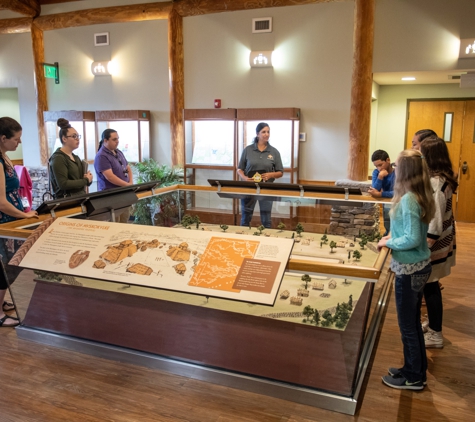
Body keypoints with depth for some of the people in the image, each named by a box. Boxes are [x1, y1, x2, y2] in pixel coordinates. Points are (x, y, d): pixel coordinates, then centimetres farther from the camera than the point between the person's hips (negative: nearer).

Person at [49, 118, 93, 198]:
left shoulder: (75, 157, 14)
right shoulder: (58, 159, -10)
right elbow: (63, 184, -19)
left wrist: (88, 178, -3)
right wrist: (86, 180, -11)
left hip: (80, 197, 7)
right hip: (66, 200, -7)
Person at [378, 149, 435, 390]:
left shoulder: (407, 200, -23)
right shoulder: (421, 197, 5)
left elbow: (413, 239, -25)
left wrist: (389, 242, -12)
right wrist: (393, 237, 6)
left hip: (409, 270, -9)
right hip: (420, 266, 9)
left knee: (407, 325, 7)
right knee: (413, 322, 21)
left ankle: (413, 378, 22)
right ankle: (416, 369, 35)